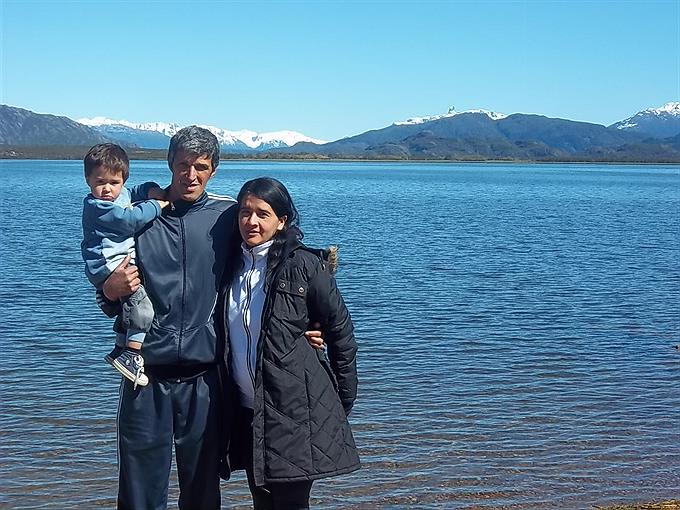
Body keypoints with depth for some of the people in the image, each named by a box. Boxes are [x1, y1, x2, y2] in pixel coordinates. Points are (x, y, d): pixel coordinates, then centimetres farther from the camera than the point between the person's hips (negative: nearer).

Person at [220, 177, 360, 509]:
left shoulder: (304, 265, -9)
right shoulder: (231, 264, 6)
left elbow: (339, 328, -3)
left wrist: (344, 398, 0)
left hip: (294, 409, -5)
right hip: (247, 410, 6)